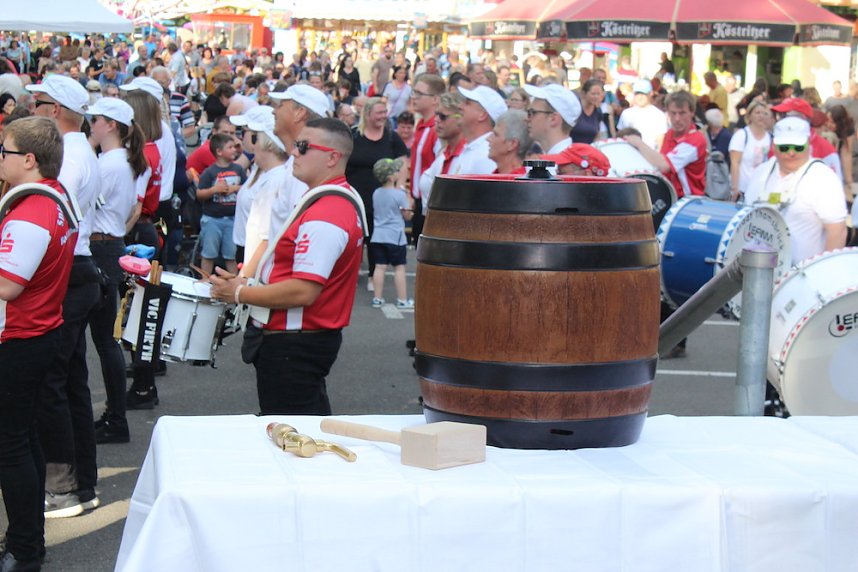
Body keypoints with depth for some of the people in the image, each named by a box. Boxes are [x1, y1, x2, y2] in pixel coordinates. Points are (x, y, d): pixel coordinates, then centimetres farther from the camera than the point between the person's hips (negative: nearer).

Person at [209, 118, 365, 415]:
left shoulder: (325, 217, -23)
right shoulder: (344, 200, 12)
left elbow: (303, 292, -28)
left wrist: (239, 293, -16)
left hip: (293, 346, -11)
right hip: (316, 337, 11)